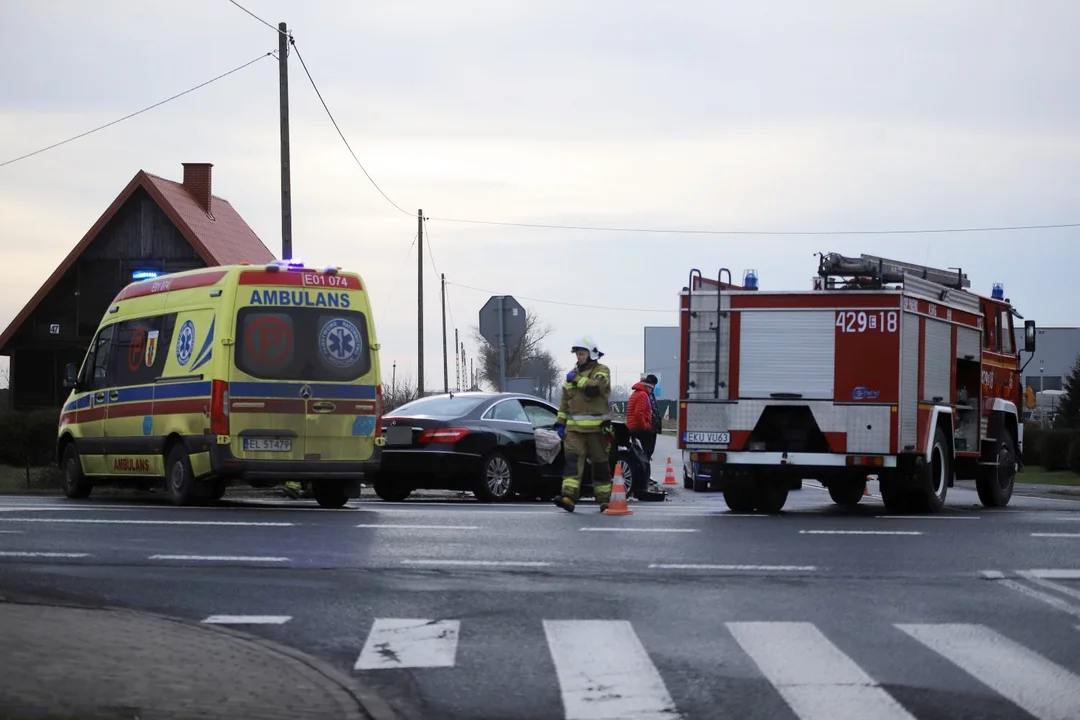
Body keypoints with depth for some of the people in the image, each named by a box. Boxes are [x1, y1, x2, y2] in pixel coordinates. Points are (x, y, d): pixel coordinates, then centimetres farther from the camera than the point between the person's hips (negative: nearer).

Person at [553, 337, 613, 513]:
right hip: (574, 427, 4)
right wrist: (560, 423, 15)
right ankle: (569, 496, -24)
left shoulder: (601, 371, 0)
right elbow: (565, 401, 21)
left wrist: (577, 379, -11)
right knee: (572, 460, -12)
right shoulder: (573, 374, 19)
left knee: (600, 463, 4)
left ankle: (604, 499, 14)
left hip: (596, 427, -4)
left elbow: (595, 387, -21)